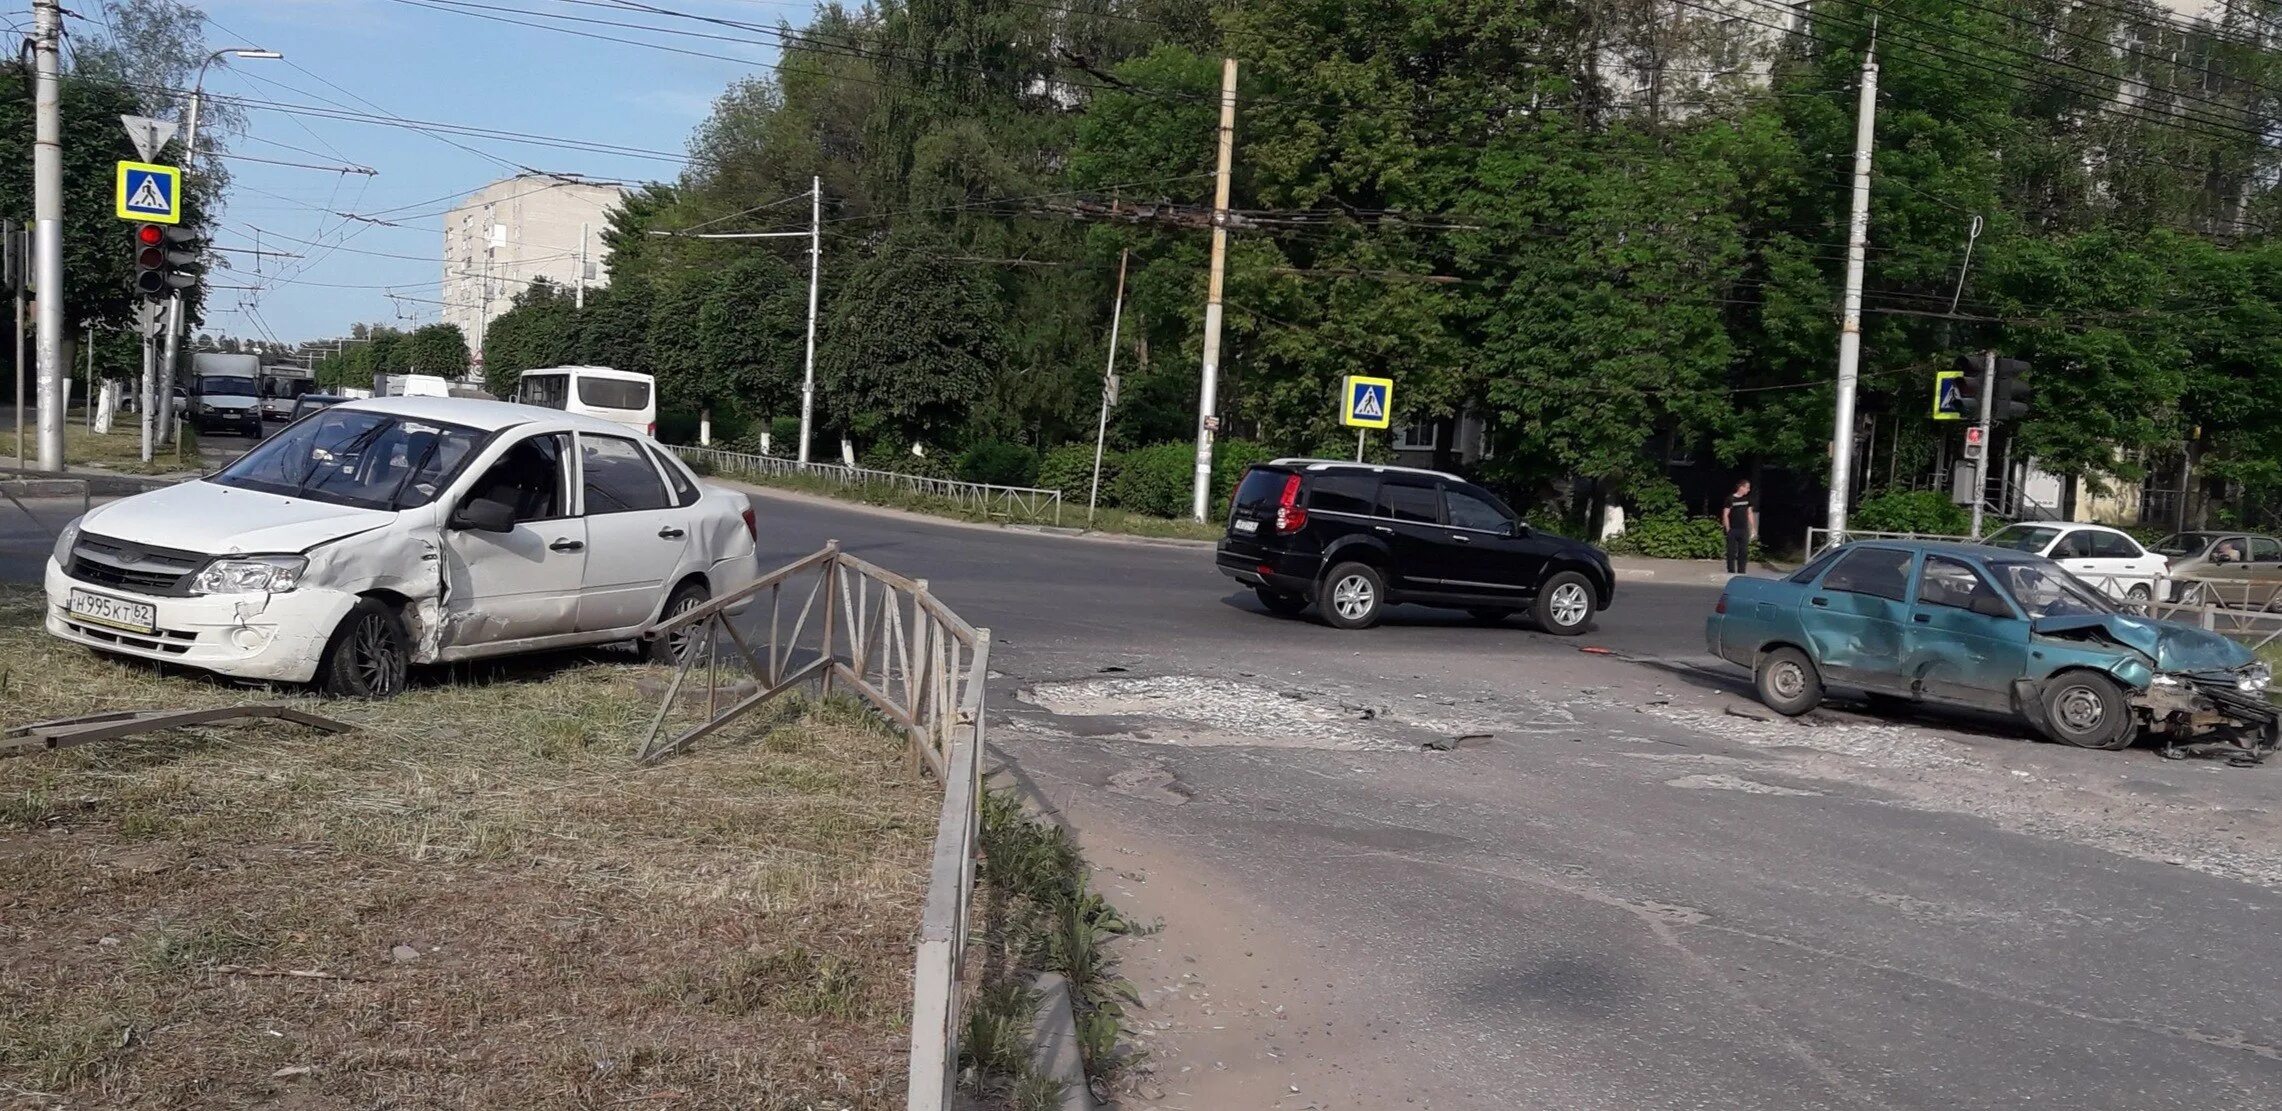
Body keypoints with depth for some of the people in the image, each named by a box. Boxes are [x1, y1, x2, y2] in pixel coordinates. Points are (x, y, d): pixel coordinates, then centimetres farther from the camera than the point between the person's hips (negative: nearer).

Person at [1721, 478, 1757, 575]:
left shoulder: (1747, 499, 8)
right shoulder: (1730, 499, -7)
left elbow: (1750, 513, 15)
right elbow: (1725, 515, -6)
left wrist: (1753, 528, 11)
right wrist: (1728, 529, -9)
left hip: (1744, 530, 5)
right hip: (1733, 530, -5)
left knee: (1744, 552, 4)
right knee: (1732, 553, 0)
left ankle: (1741, 573, 11)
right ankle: (1731, 573, 5)